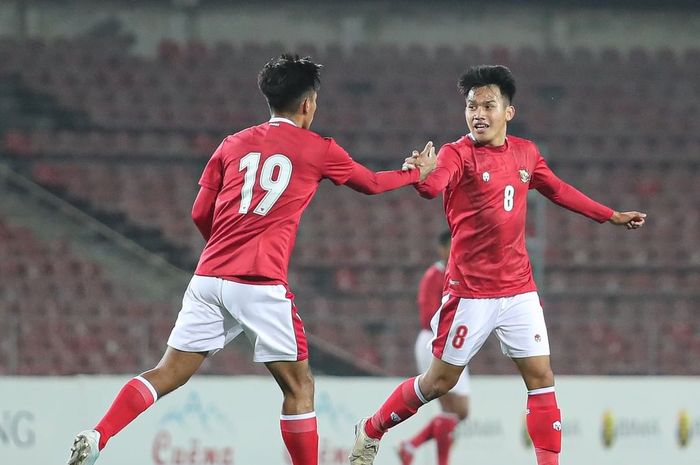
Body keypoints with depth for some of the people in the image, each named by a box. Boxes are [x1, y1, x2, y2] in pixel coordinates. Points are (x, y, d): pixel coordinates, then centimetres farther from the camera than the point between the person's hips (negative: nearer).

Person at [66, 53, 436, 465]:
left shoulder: (234, 145, 15)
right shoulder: (318, 149, 6)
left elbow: (200, 214, 14)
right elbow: (370, 183, 22)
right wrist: (418, 173, 41)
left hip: (210, 278, 4)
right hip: (262, 284, -4)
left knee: (167, 375, 6)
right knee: (299, 386, 6)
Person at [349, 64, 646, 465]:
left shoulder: (525, 152, 7)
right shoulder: (458, 154, -10)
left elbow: (558, 190, 25)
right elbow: (434, 186, -31)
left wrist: (612, 216, 30)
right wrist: (421, 174, -56)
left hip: (519, 289, 5)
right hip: (471, 292, -5)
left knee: (541, 377, -2)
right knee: (440, 381, 3)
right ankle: (370, 433, 22)